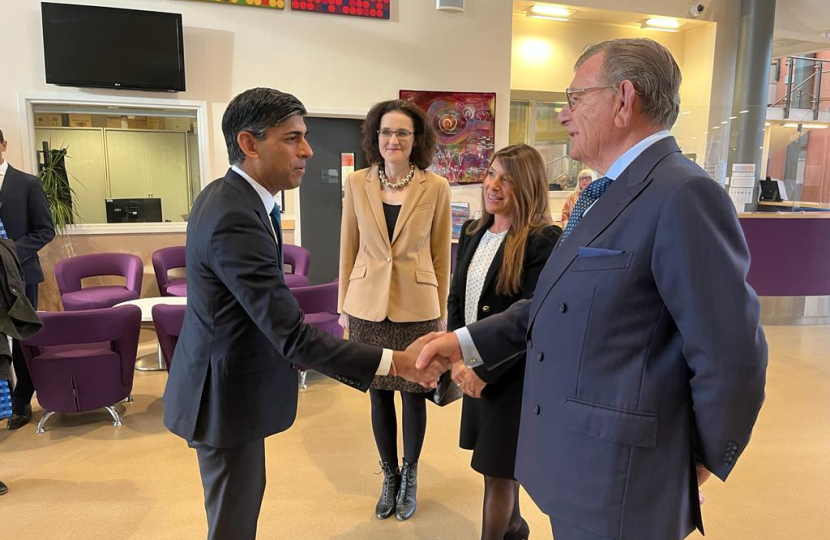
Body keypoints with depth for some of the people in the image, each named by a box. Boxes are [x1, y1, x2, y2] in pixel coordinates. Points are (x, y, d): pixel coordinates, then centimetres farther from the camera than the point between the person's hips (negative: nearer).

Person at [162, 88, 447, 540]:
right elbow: (293, 336, -32)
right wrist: (394, 362, -30)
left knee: (241, 500, 25)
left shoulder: (225, 196, 3)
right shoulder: (236, 219, -29)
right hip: (229, 393, -10)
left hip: (226, 374, 10)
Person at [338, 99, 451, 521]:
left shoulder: (436, 187, -4)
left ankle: (409, 477, 32)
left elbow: (441, 254, 0)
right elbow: (348, 248, 5)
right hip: (368, 306, 2)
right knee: (379, 394, 12)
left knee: (413, 395, 10)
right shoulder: (357, 183, 0)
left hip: (416, 307, -1)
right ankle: (389, 476, 33)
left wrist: (442, 312, 2)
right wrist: (343, 306, 5)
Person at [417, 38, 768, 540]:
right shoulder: (605, 194, 10)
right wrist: (465, 342, 2)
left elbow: (731, 357, -21)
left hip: (618, 486, -8)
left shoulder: (683, 194, -21)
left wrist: (702, 462, -7)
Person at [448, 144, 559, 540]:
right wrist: (457, 358, -3)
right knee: (500, 465, 22)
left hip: (514, 374, -6)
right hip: (475, 370, 7)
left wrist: (484, 371, -16)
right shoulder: (472, 232, 5)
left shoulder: (544, 240, -17)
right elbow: (456, 298, 7)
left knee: (498, 471, 7)